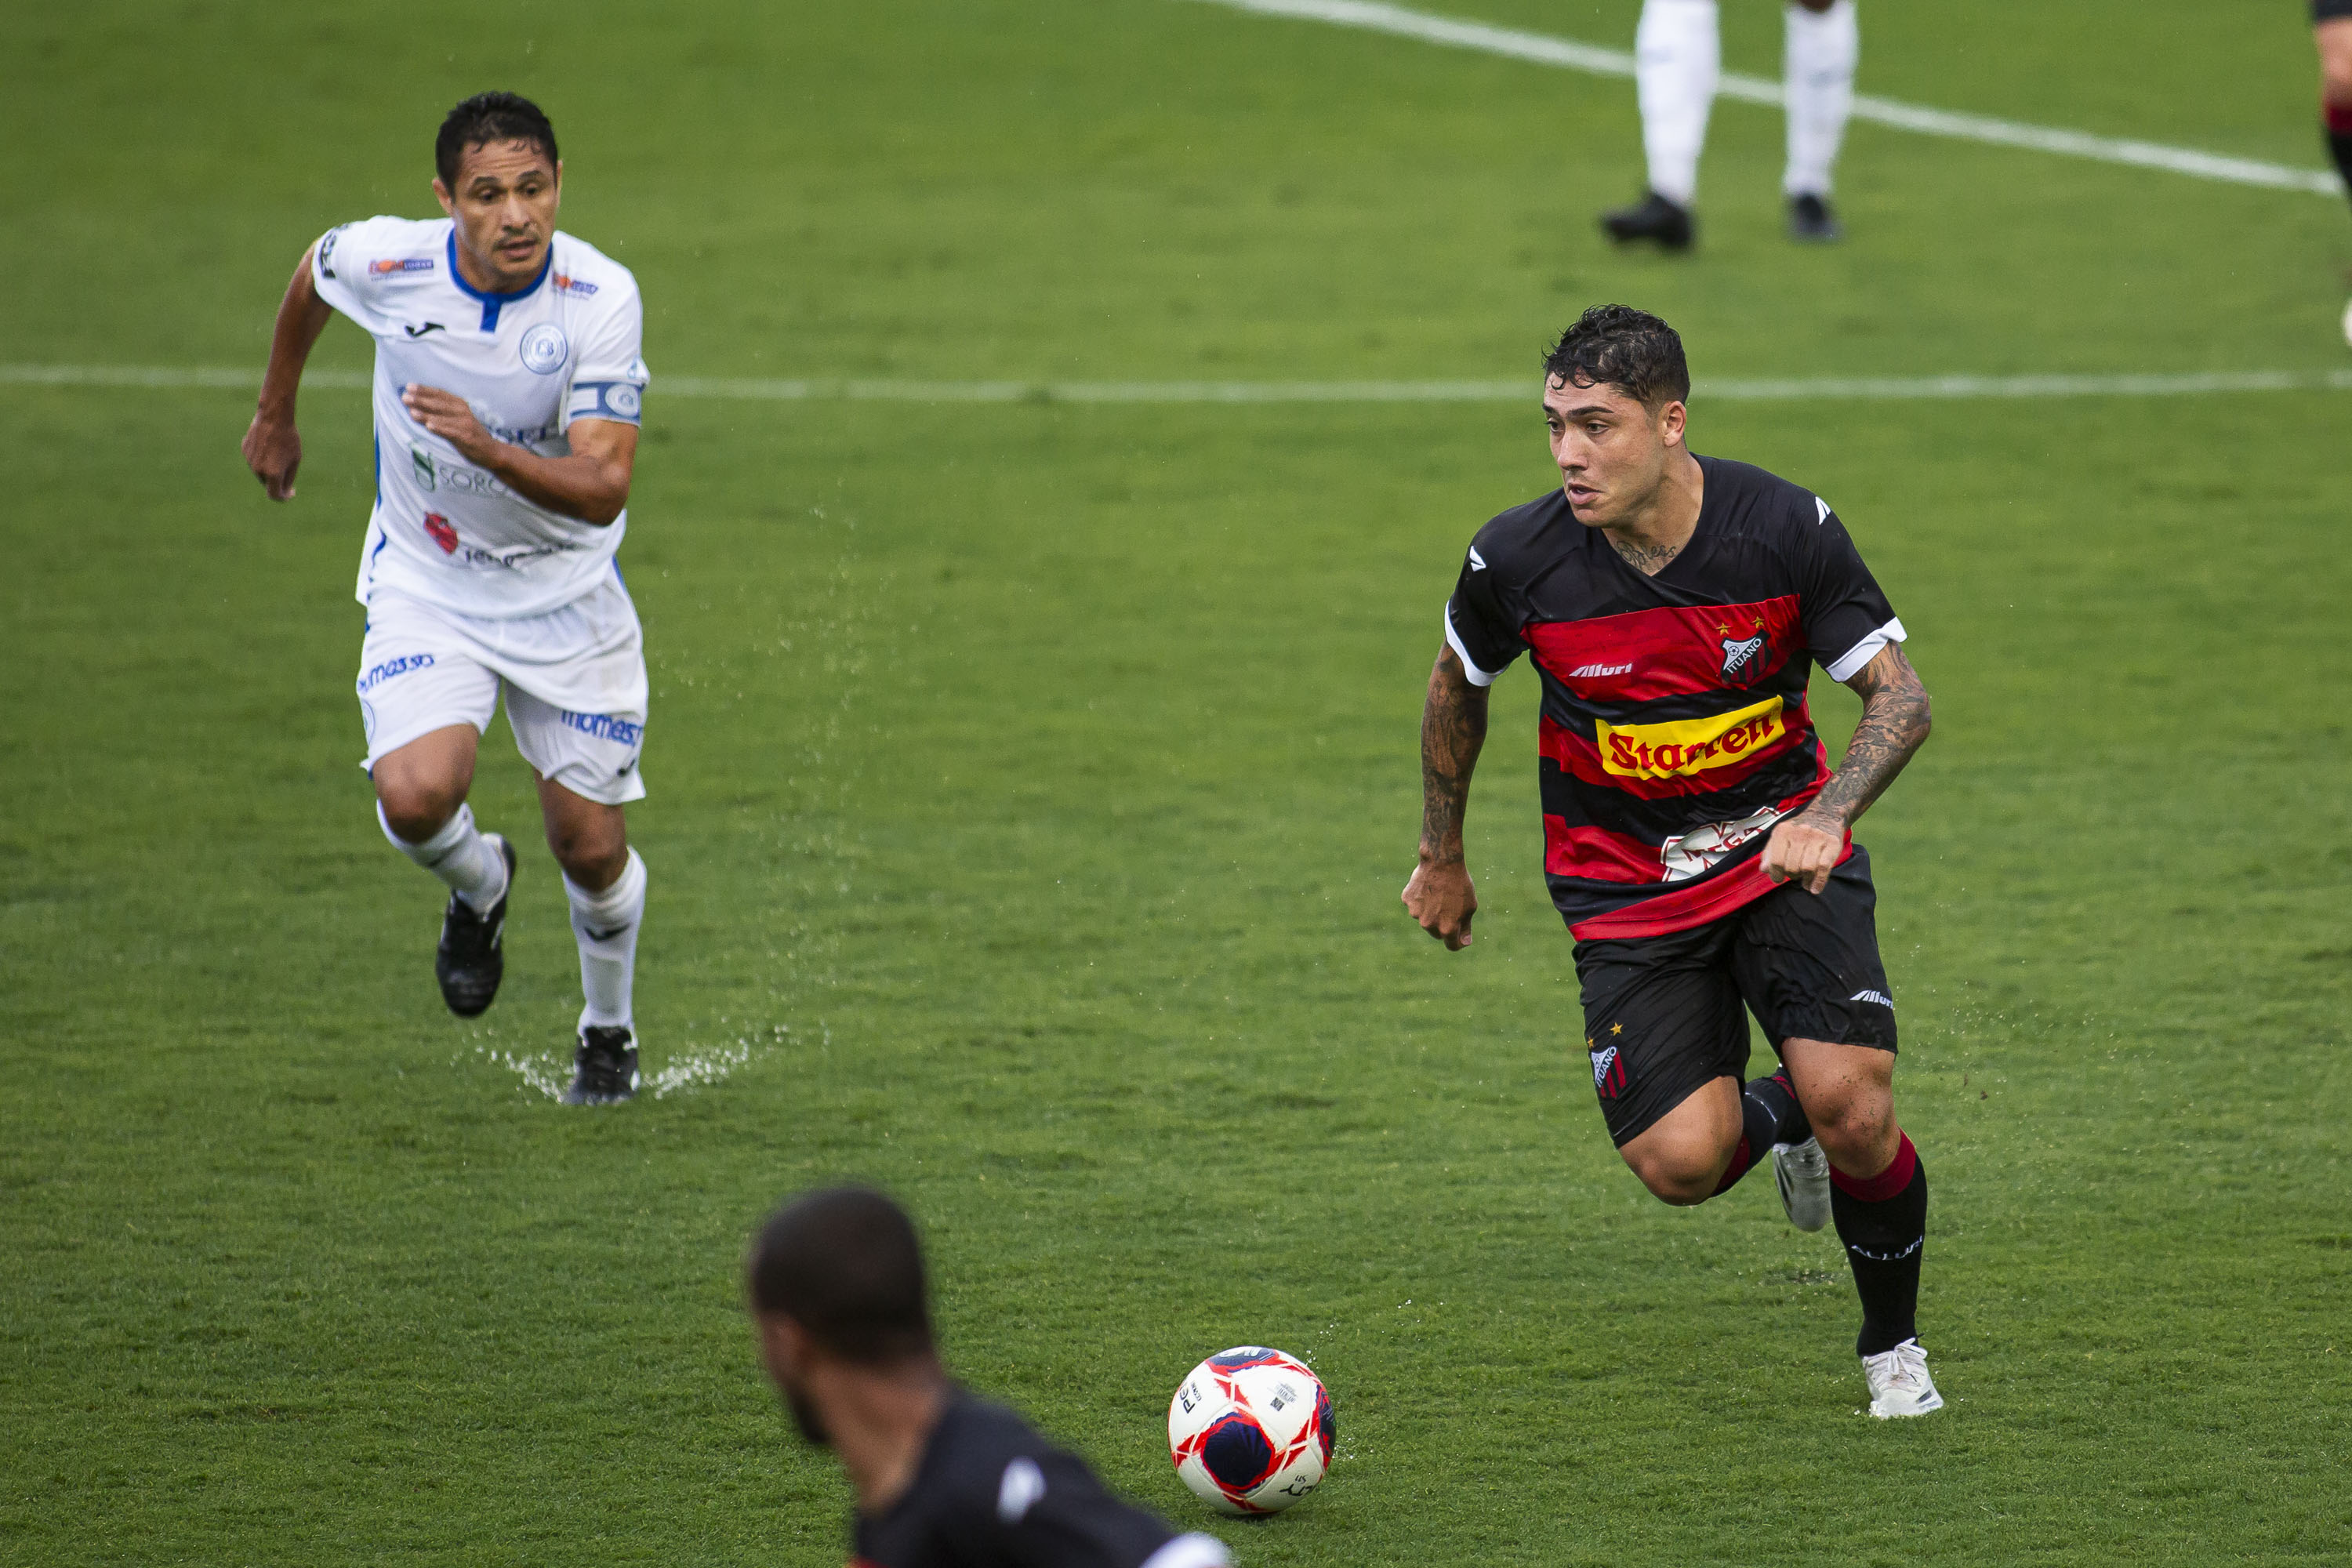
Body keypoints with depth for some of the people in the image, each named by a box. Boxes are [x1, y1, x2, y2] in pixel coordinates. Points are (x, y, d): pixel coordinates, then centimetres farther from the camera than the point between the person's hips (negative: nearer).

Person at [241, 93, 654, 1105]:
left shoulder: (602, 298, -24)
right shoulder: (382, 262, -19)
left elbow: (602, 489, -29)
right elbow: (311, 276, 8)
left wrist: (490, 450, -46)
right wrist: (276, 413, 21)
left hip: (566, 595, 0)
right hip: (425, 587, 0)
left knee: (591, 848, 3)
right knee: (415, 796, -24)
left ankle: (609, 1031, 35)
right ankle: (479, 888, 14)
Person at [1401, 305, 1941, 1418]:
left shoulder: (1785, 529, -17)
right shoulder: (1518, 558, -15)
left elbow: (1900, 697, -10)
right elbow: (1458, 689, 7)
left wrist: (1827, 815, -29)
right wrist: (1440, 858, 16)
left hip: (1782, 849, -1)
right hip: (1624, 885, 1)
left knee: (1852, 1105, -21)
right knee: (1681, 1161, -16)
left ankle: (1892, 1345, 8)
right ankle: (1776, 1117, 23)